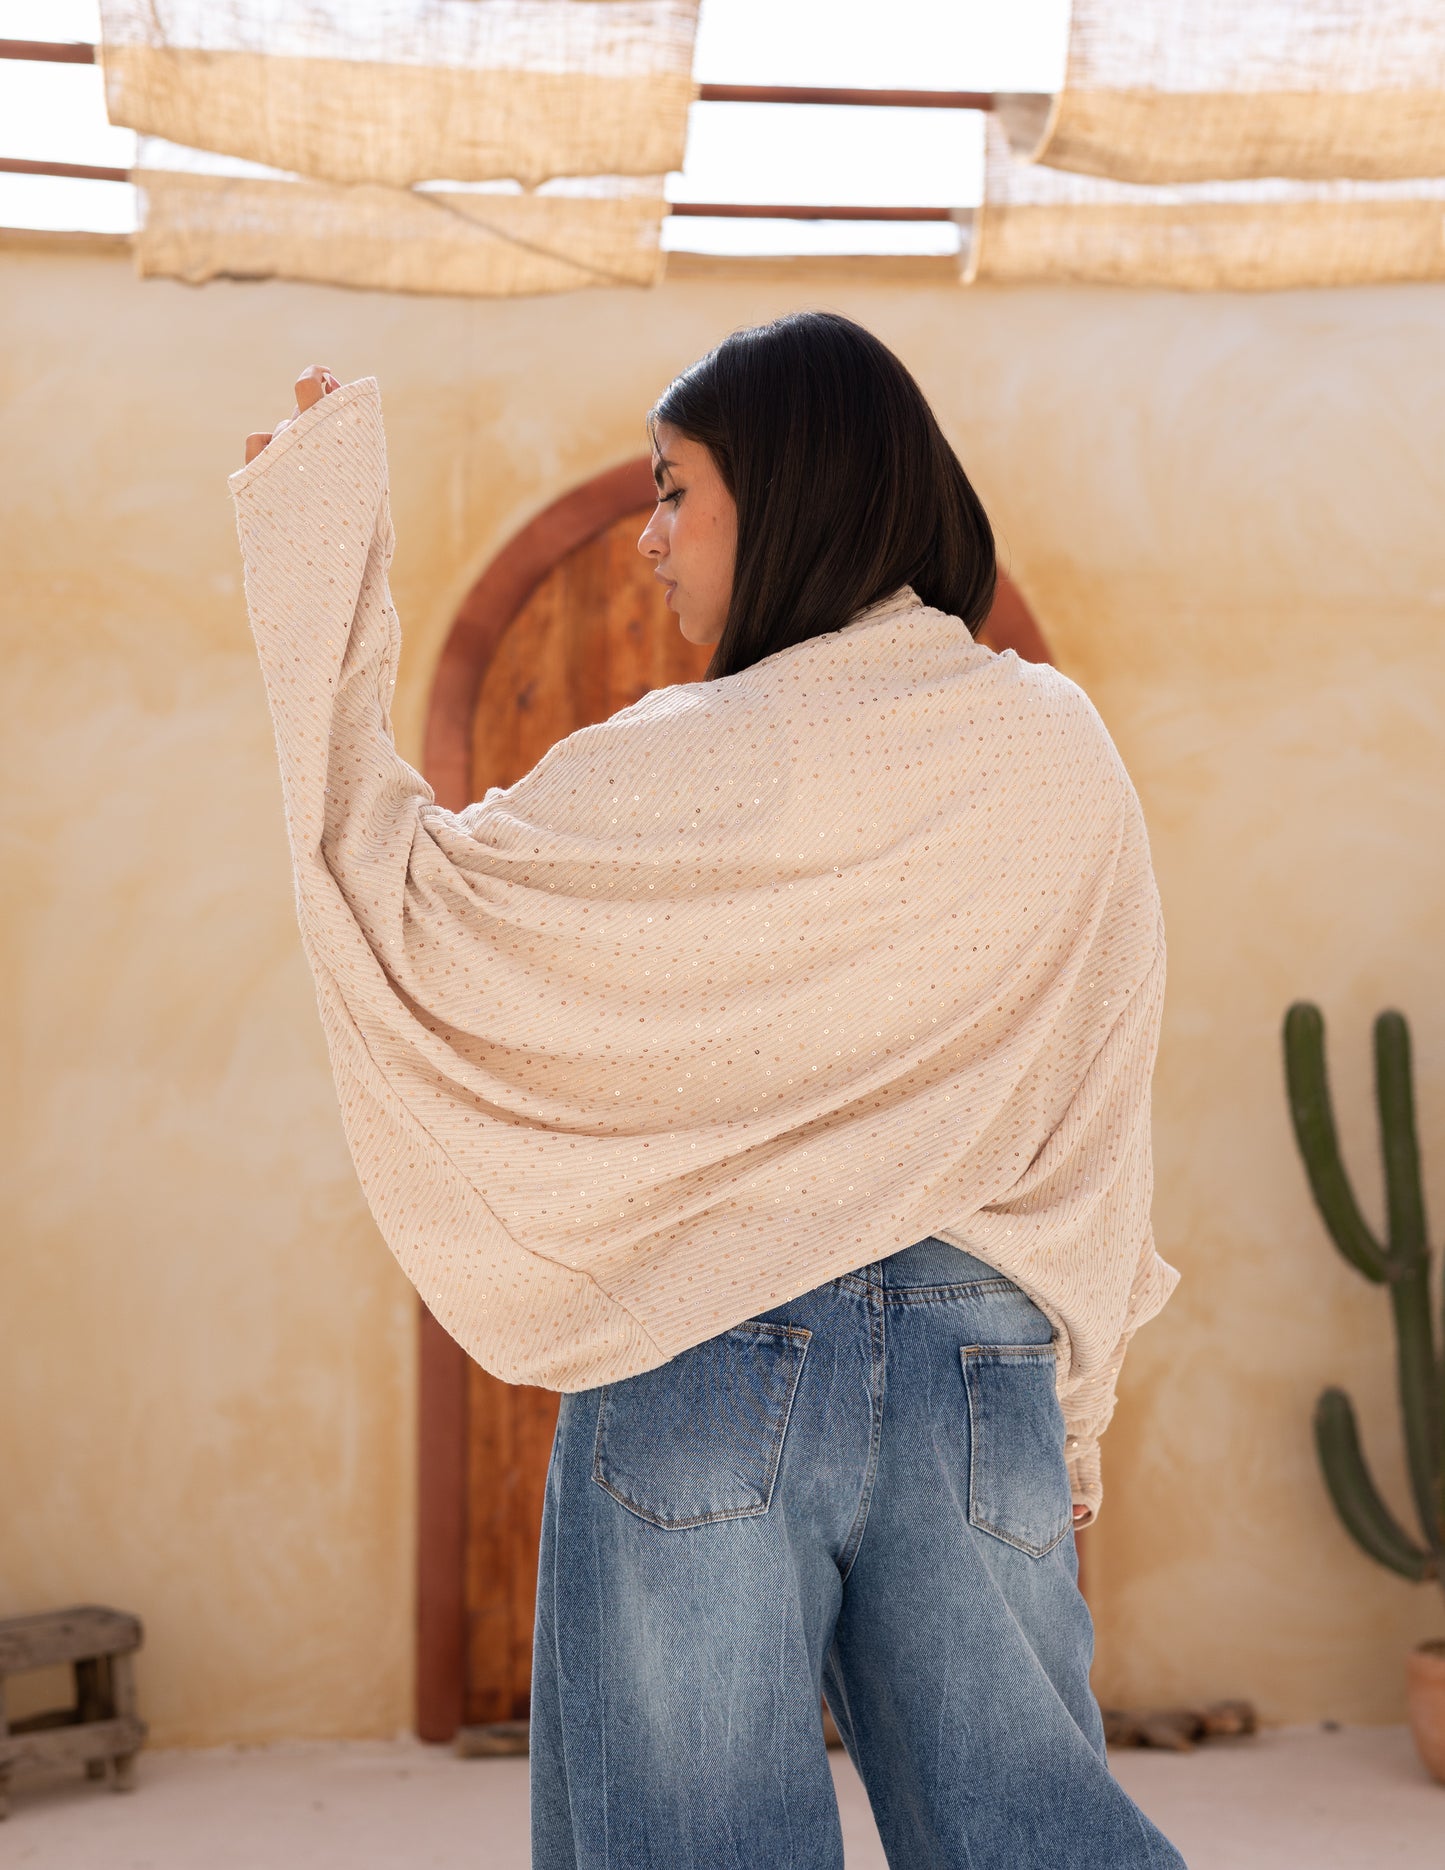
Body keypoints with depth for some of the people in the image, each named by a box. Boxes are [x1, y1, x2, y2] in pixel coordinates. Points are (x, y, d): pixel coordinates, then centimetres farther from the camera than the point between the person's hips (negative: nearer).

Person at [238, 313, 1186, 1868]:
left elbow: (410, 901, -1)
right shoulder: (1060, 748, 4)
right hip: (982, 1371, 4)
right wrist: (1067, 1404, 19)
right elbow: (1099, 1123, 8)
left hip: (707, 1366, -3)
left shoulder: (691, 765, -9)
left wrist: (321, 543, 4)